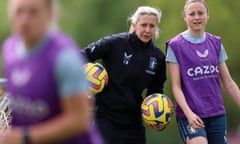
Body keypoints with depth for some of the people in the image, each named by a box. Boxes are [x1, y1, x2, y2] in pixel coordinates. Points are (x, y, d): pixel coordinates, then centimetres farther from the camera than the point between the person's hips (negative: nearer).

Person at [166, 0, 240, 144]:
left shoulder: (216, 43, 11)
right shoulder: (176, 46, -2)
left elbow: (228, 83, 14)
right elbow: (176, 86, -6)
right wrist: (188, 113, -19)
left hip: (217, 114, 5)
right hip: (191, 116, -5)